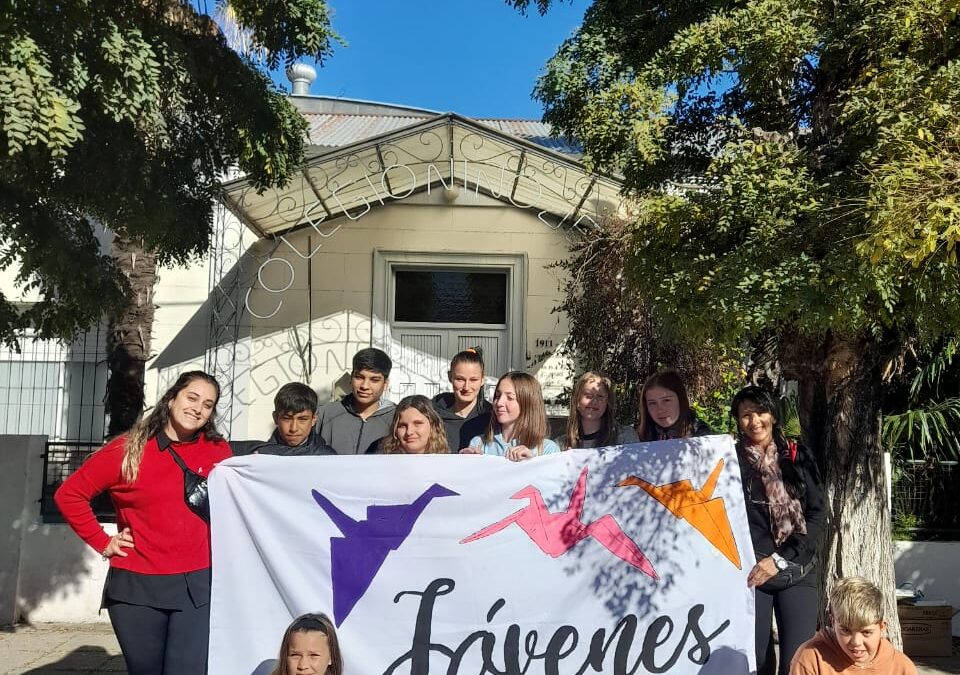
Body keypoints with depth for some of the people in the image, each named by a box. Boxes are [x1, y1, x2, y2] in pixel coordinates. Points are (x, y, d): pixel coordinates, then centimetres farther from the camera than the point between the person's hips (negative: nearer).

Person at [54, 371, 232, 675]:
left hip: (199, 585, 0)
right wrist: (102, 542, 0)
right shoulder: (128, 450, -2)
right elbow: (69, 494, 3)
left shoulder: (218, 451, 3)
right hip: (136, 587, 0)